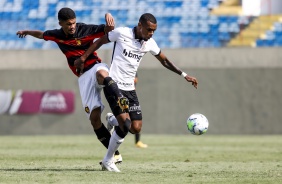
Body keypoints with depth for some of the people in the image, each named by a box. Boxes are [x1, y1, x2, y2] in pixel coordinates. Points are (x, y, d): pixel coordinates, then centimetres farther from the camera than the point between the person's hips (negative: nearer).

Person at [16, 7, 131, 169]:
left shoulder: (86, 30, -7)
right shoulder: (56, 35, 8)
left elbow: (108, 29, -14)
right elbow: (42, 34, 30)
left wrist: (109, 17, -37)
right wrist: (27, 32, 49)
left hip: (95, 66, -4)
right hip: (83, 77, 4)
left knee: (101, 74, -45)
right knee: (94, 118, -9)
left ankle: (121, 100, -65)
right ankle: (115, 154, -9)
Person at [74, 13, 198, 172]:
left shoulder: (150, 43, 3)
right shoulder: (122, 33, -11)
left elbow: (164, 60, 15)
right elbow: (100, 41, 2)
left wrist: (184, 75, 9)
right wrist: (83, 58, 5)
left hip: (129, 88, 6)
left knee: (136, 128, -4)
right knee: (125, 126, -16)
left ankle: (113, 121, 24)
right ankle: (108, 159, 0)